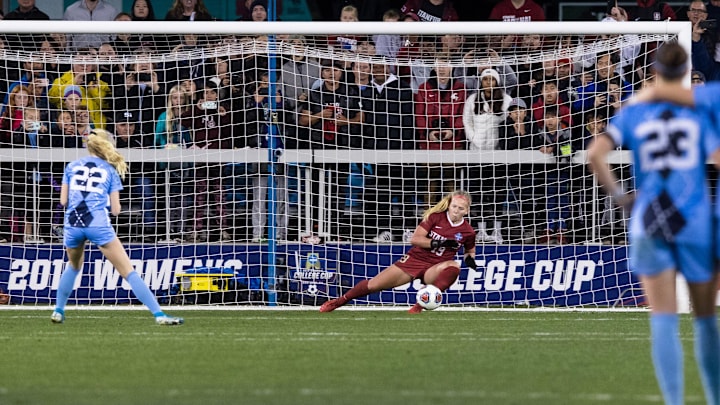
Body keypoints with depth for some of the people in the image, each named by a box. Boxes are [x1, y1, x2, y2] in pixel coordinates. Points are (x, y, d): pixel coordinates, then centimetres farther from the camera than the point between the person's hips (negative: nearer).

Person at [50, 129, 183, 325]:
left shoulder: (72, 166, 16)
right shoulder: (110, 170, 12)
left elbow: (63, 200, 12)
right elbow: (116, 209, 9)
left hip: (72, 223, 2)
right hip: (98, 224, -2)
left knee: (73, 266, 33)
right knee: (129, 272, -3)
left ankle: (58, 311, 32)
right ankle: (159, 314, -9)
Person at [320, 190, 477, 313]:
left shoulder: (467, 231, -4)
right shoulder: (436, 217, -8)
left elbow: (470, 250, 16)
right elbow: (415, 239, -11)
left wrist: (470, 258, -7)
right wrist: (437, 243, -25)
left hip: (434, 269, 0)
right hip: (414, 259, 0)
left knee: (454, 266, -36)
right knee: (373, 285, -4)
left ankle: (419, 306, -35)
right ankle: (340, 301, 24)